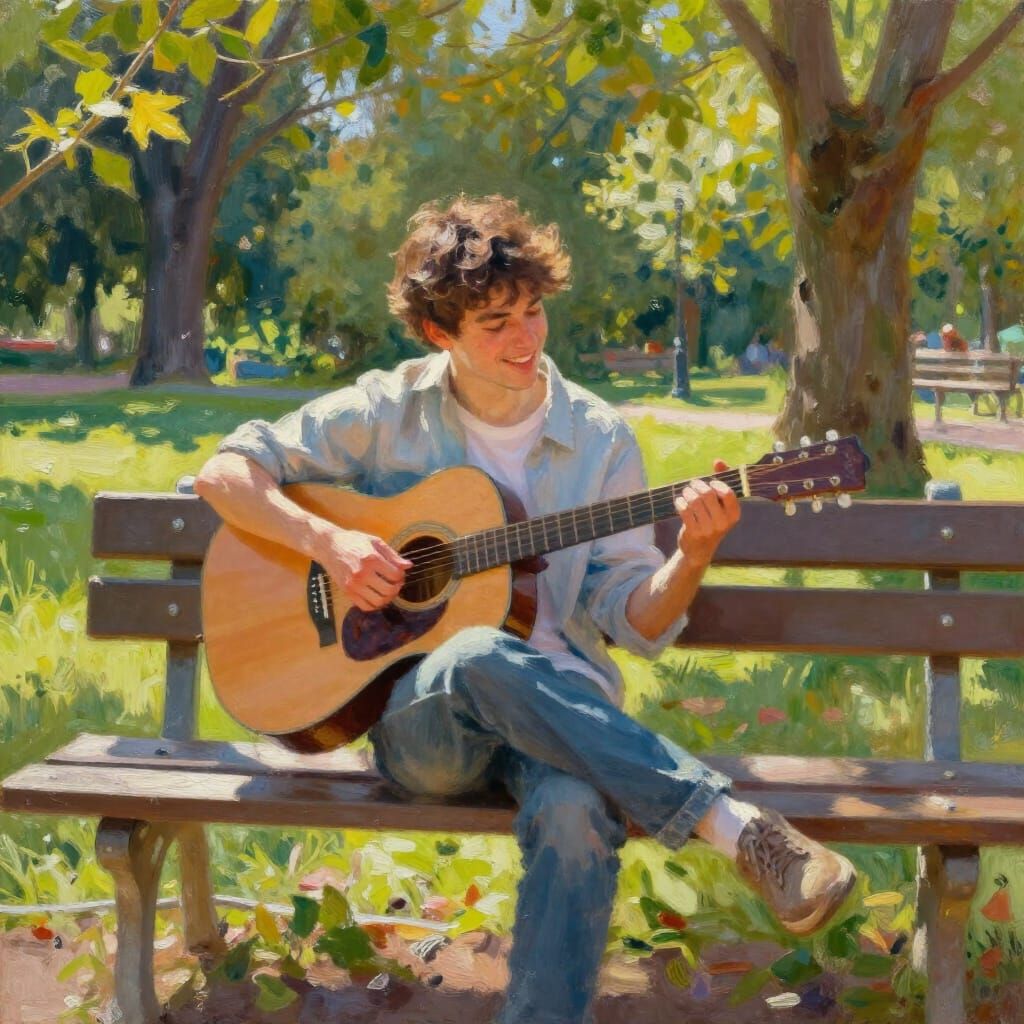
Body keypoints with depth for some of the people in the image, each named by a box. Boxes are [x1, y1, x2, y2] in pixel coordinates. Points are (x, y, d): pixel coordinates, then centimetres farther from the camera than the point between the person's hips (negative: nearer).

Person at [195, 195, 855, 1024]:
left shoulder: (598, 439, 6)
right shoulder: (389, 413, 4)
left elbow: (637, 621, 3)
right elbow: (225, 472, 4)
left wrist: (691, 558, -18)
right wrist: (326, 540, -12)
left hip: (557, 704, 0)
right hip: (420, 721, 0)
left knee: (577, 812, -38)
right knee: (478, 657, -38)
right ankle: (739, 830, -35)